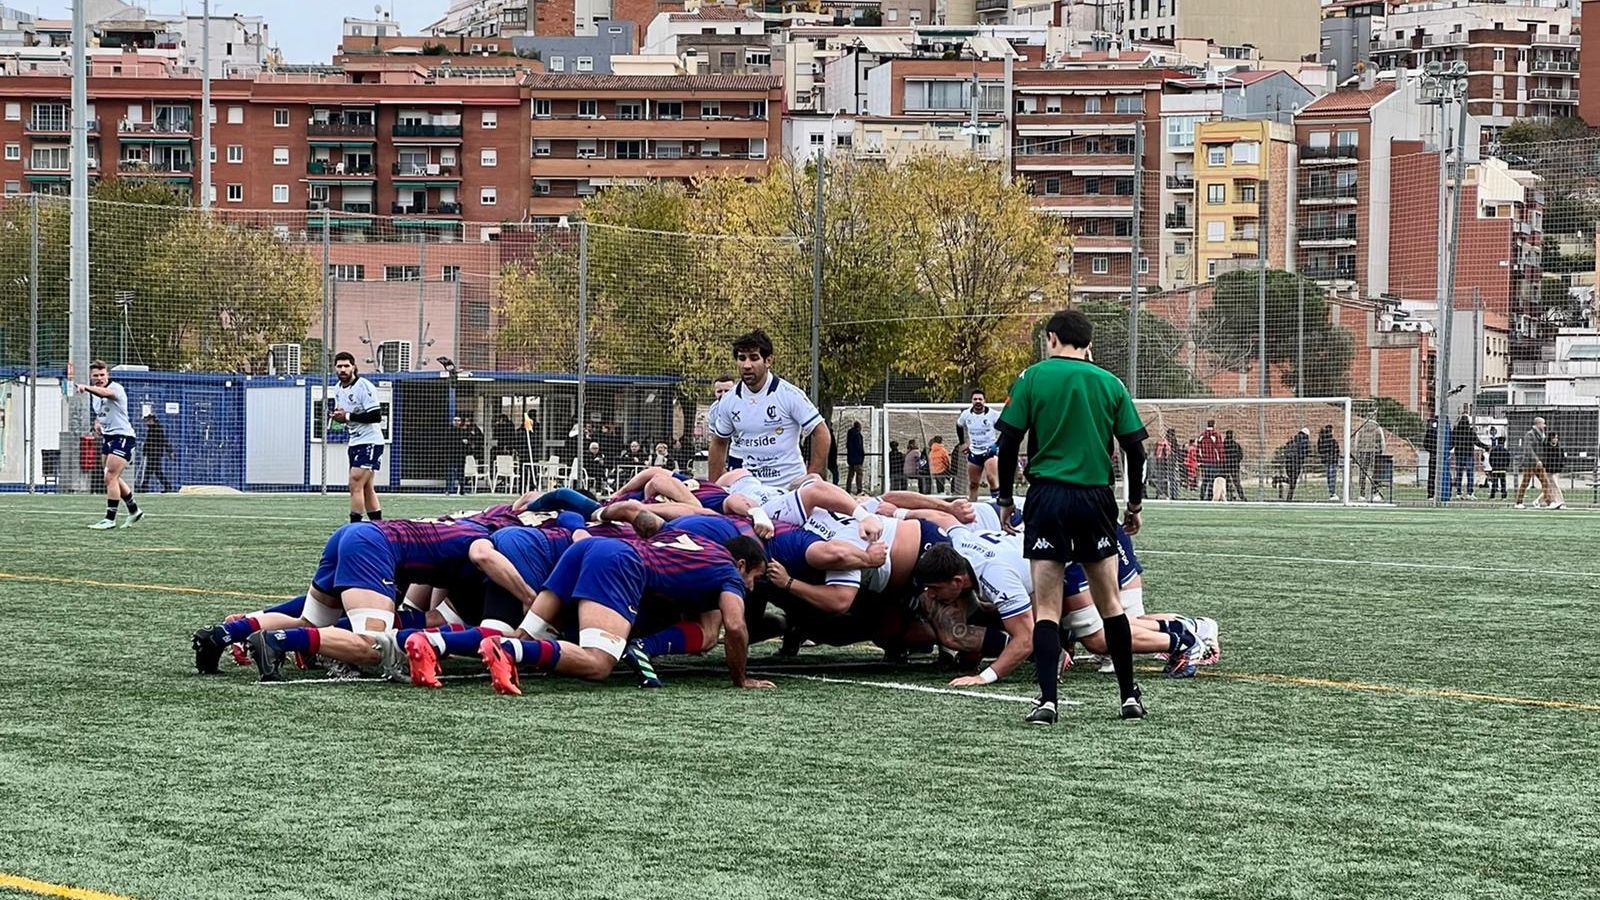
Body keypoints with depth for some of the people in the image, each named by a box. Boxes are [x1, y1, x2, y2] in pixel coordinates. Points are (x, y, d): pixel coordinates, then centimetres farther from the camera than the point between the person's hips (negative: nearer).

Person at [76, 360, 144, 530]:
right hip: (107, 437, 9)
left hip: (122, 437, -9)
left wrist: (86, 388, -59)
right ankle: (134, 510, 31)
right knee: (112, 479, 15)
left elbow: (106, 393, -41)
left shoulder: (116, 388, -16)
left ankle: (110, 519, -10)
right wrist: (97, 423, 4)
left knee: (111, 478, -14)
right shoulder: (93, 394, 11)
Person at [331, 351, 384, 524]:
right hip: (355, 442, 9)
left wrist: (348, 416, -24)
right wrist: (336, 415, 0)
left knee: (356, 485, -16)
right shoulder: (337, 388, 10)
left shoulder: (364, 387, -17)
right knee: (367, 488, 12)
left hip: (370, 441, -9)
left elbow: (376, 416, -23)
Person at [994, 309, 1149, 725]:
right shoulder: (1110, 384, 7)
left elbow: (1008, 443, -3)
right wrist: (1135, 505, 16)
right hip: (1096, 499, 2)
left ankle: (1047, 700, -11)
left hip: (1047, 498, -2)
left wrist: (1005, 497, 7)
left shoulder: (1032, 378, 1)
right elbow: (1135, 448, 6)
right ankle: (1129, 696, 17)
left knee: (1046, 607, -1)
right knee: (1110, 603, 13)